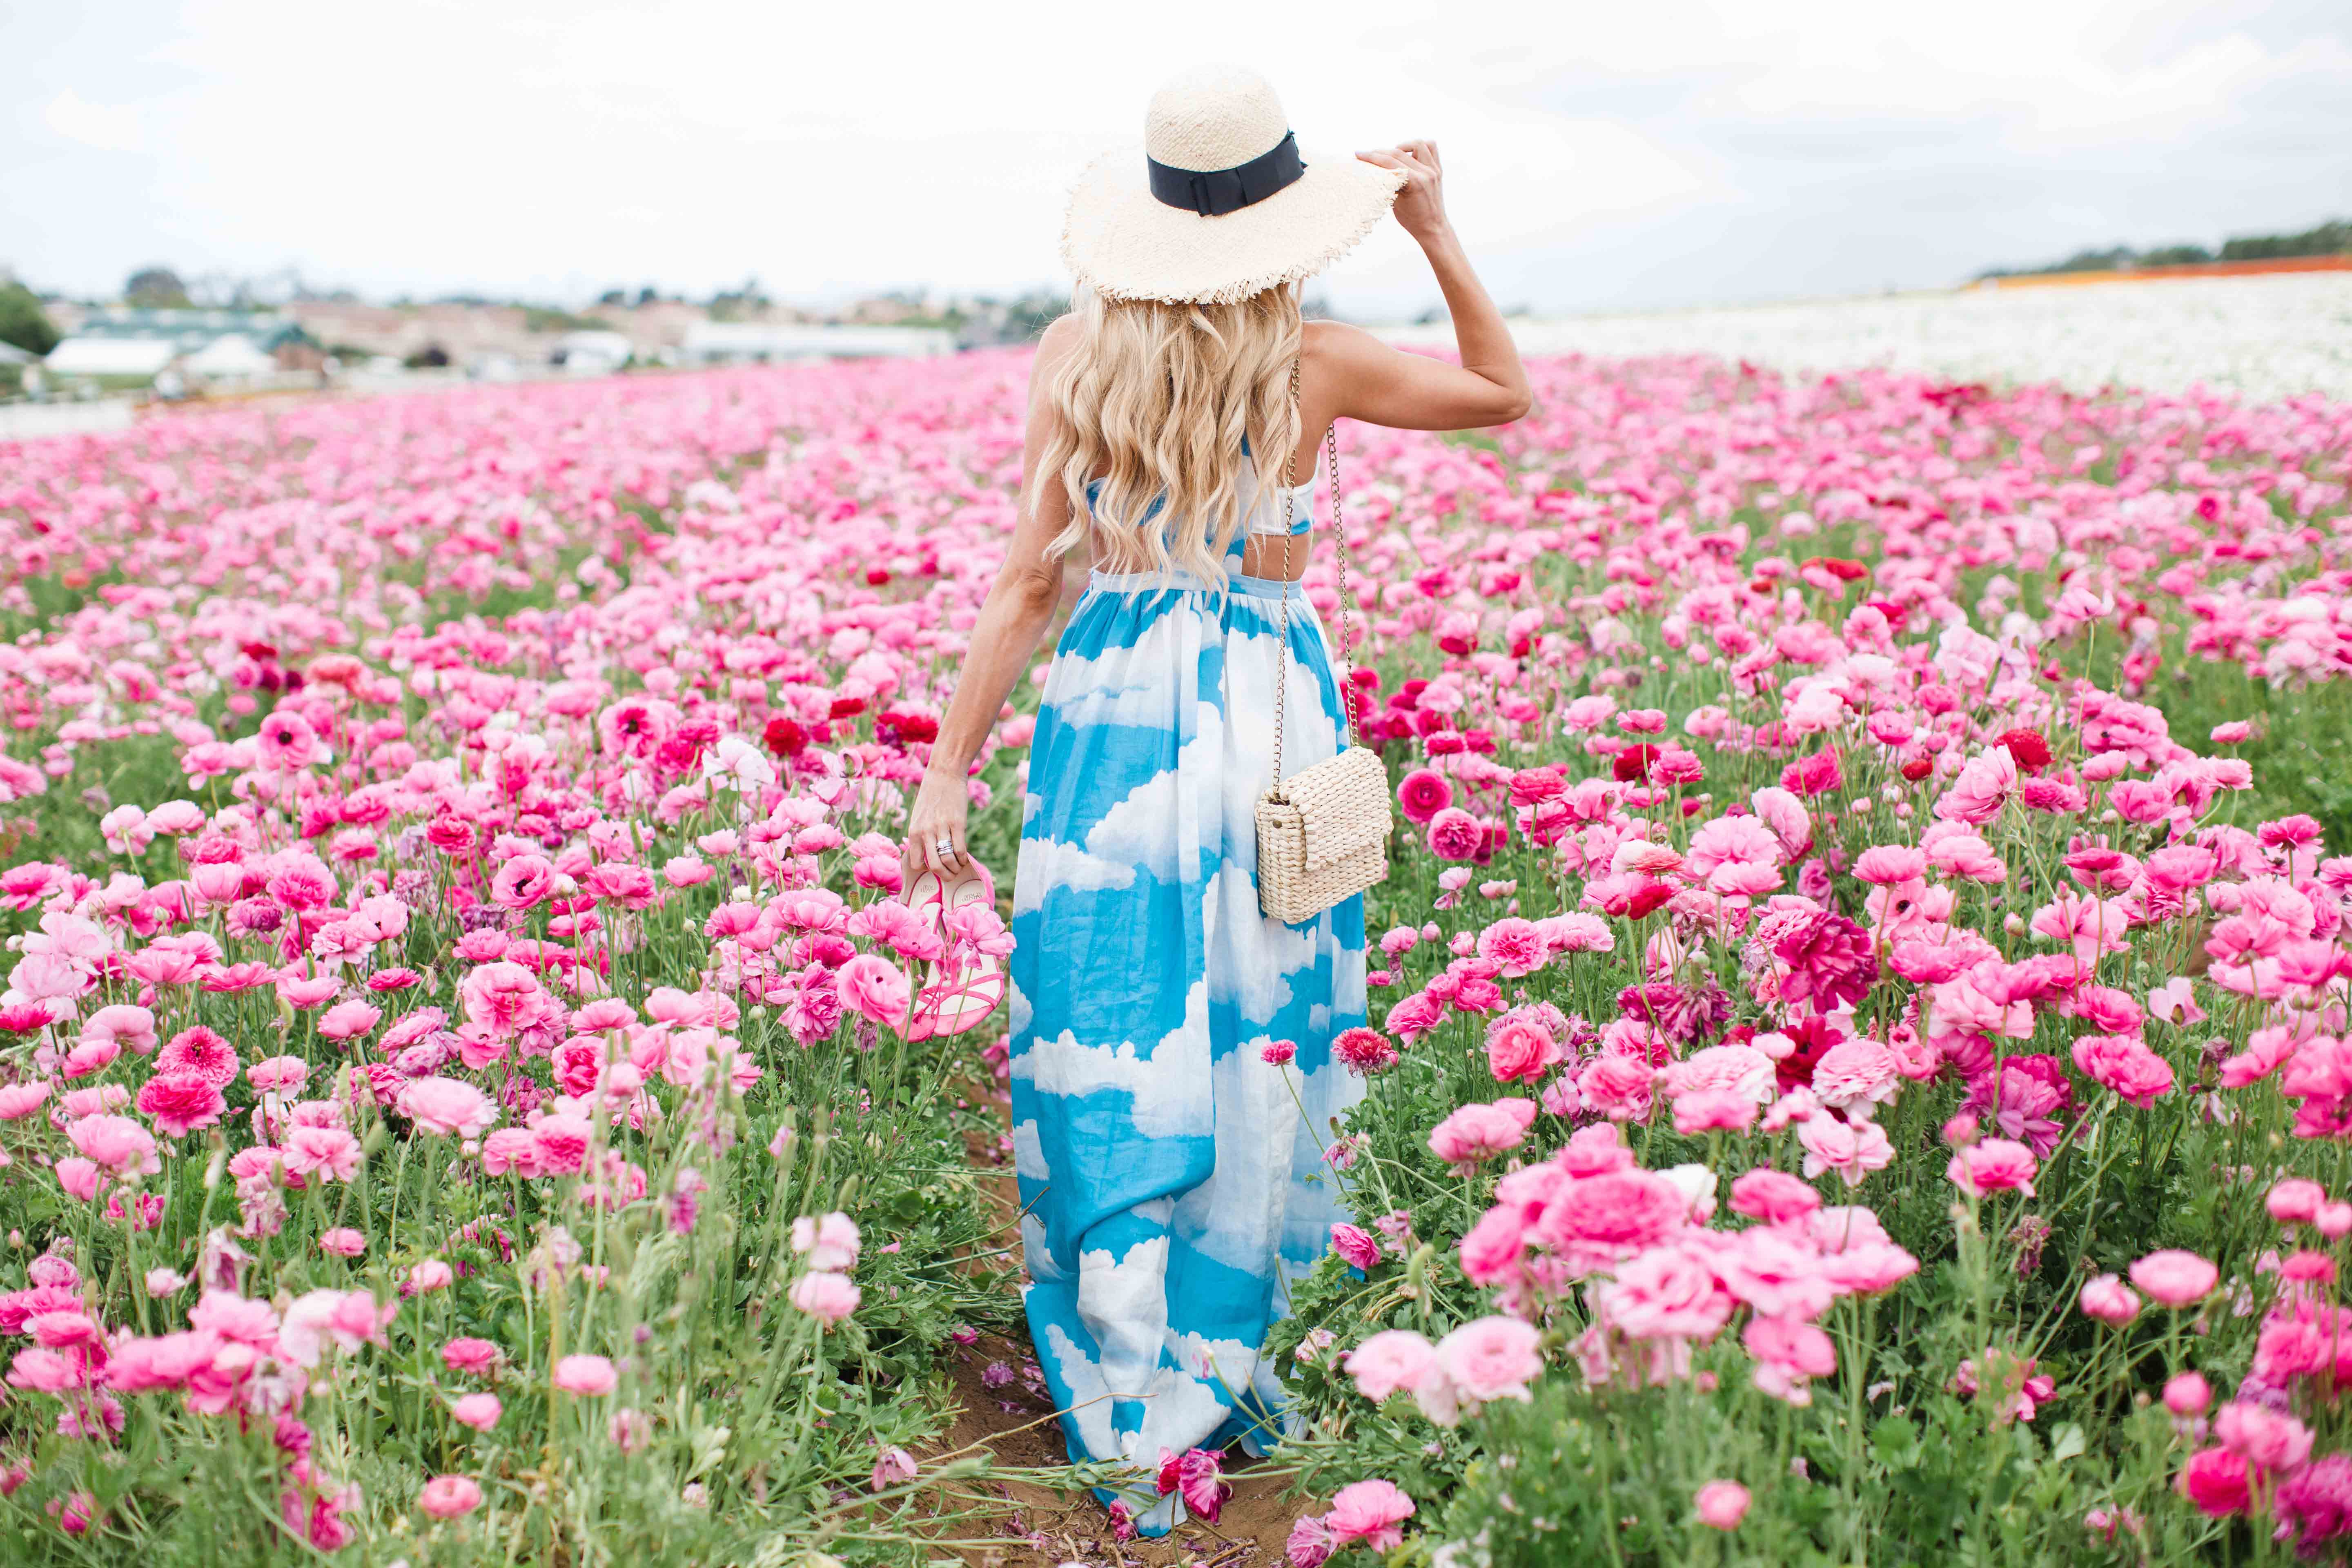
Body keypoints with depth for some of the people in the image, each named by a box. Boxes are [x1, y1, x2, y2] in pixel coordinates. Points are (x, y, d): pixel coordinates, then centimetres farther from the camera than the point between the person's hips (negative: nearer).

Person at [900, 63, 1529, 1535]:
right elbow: (1511, 393, 13)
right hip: (1267, 707, -1)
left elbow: (1031, 579, -4)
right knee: (1252, 1037, 10)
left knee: (1116, 1041, 5)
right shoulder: (1310, 361, -4)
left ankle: (1145, 1419, 10)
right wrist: (1436, 229, 12)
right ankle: (1229, 1367, 23)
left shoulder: (1076, 352, -1)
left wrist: (951, 765, 1)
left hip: (1110, 699, 1)